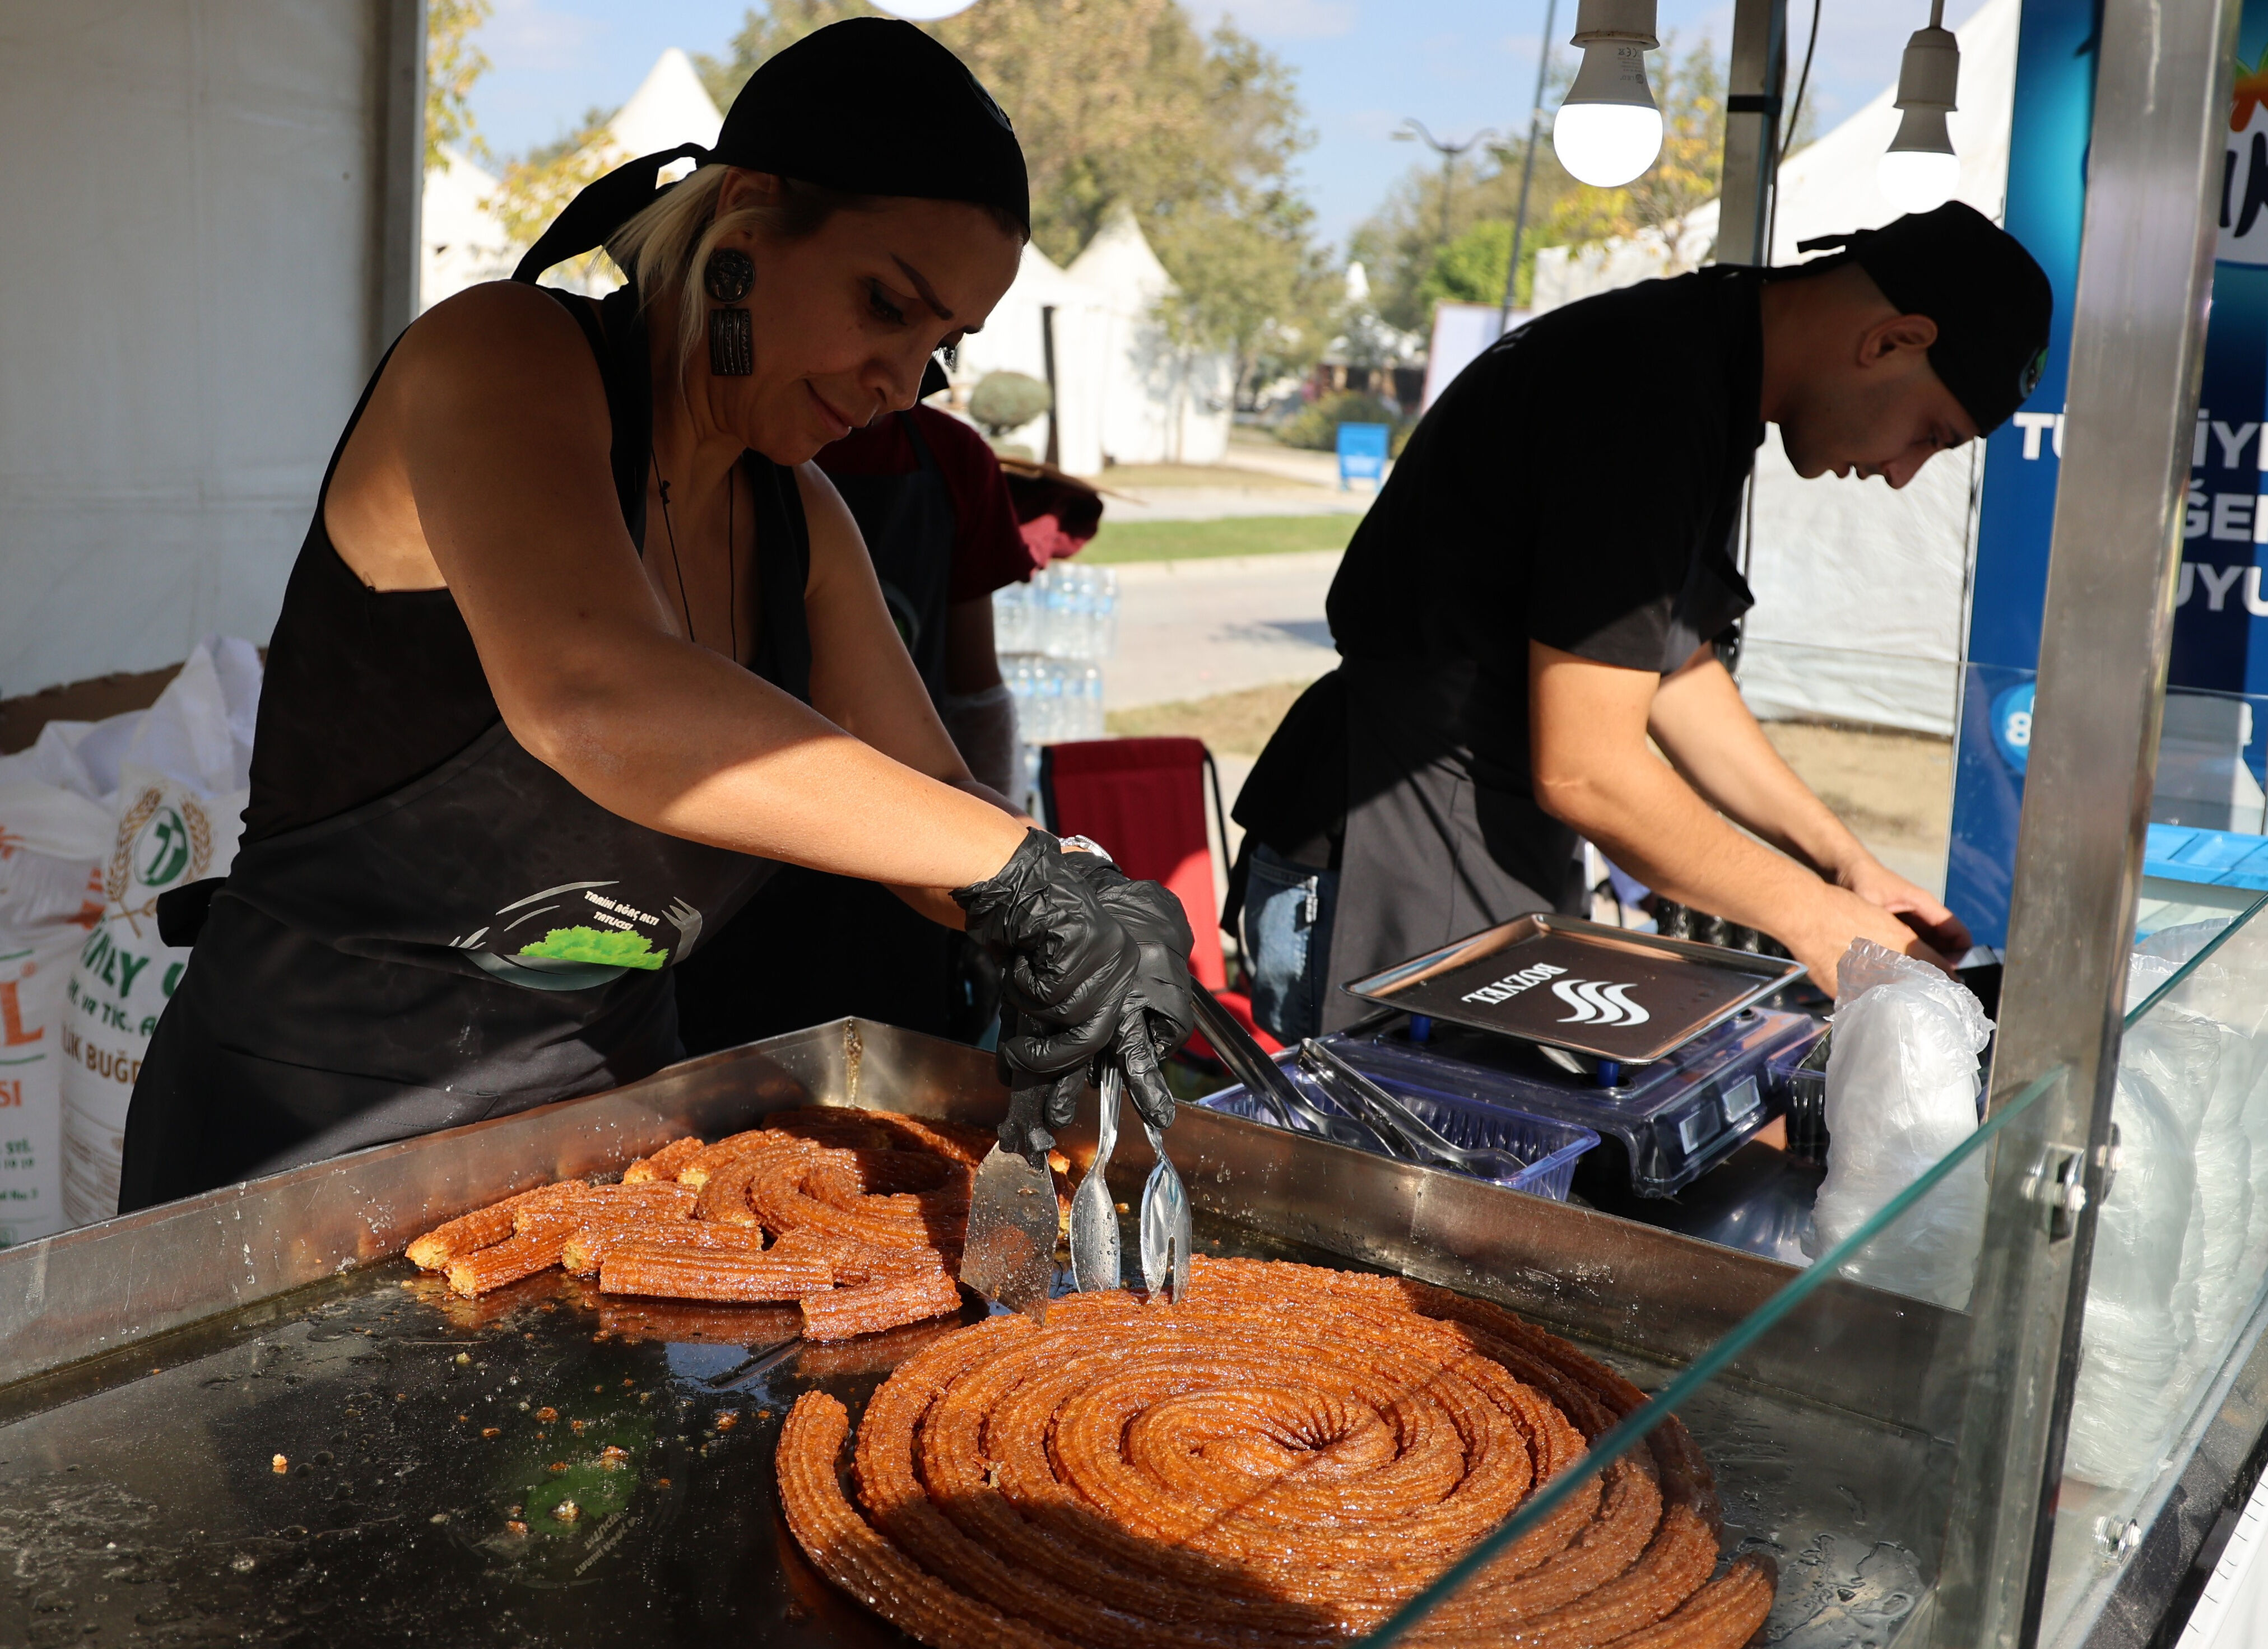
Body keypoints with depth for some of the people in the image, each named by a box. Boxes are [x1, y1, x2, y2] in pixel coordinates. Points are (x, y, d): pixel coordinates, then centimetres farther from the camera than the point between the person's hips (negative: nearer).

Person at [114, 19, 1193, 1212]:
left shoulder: (797, 521, 5)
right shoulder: (503, 357, -17)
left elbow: (929, 805, 5)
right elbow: (594, 700, -36)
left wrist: (1054, 946, -17)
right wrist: (1023, 867, -37)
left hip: (607, 1099, 6)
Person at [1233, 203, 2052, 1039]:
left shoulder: (1707, 367, 10)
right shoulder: (1648, 397, -22)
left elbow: (1673, 669, 21)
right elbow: (1586, 772, -22)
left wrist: (1845, 861, 16)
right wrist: (1811, 916, -10)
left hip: (1503, 879, 10)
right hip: (1390, 898, -10)